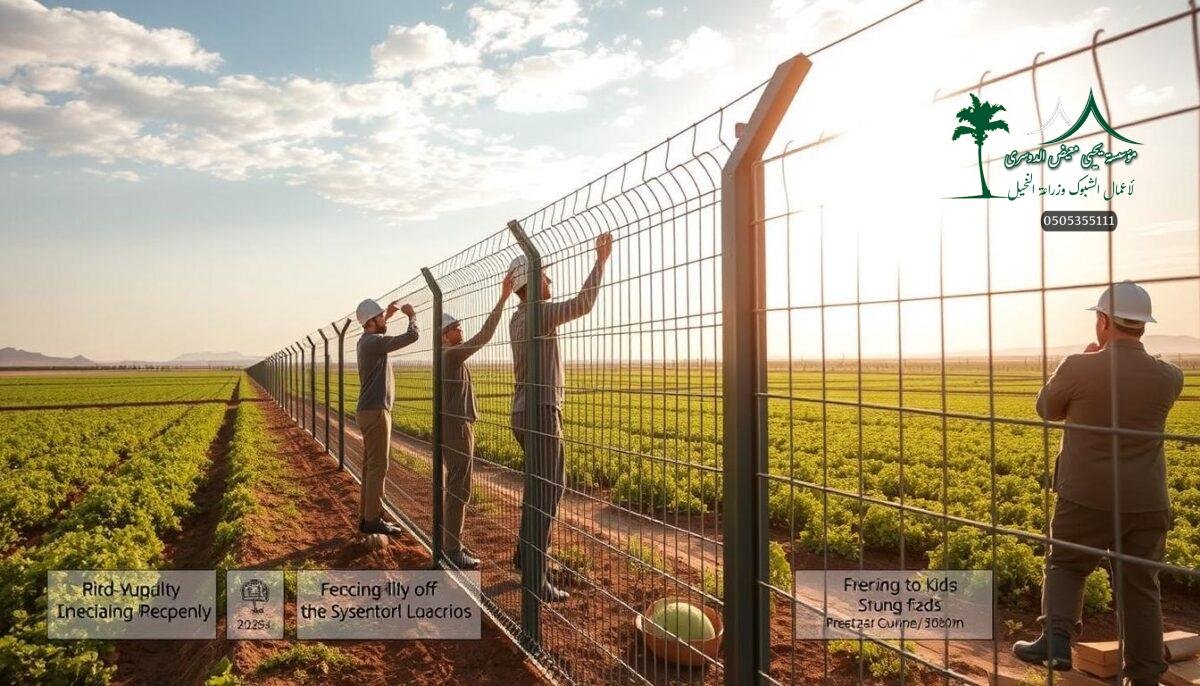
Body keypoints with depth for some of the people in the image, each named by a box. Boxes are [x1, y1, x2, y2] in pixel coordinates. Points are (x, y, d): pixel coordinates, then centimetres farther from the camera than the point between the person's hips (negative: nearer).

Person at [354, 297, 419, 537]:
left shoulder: (366, 340, 12)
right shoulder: (375, 342, -17)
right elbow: (412, 336, -19)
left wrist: (388, 315, 26)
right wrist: (412, 315, -1)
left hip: (368, 411, 10)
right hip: (376, 412, -10)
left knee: (371, 466, 13)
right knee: (378, 467, -6)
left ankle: (366, 517, 18)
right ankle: (373, 520, -3)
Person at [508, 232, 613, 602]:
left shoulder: (517, 318, 14)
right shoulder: (537, 312, -15)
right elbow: (583, 304, -27)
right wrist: (601, 260, -18)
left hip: (525, 413, 10)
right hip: (540, 413, -10)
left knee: (544, 485, 23)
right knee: (546, 492, -9)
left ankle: (526, 554, 32)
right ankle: (536, 578, -8)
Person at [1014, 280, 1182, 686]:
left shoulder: (1078, 369, -13)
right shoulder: (1169, 378, -1)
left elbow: (1048, 410, 6)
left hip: (1087, 498, -3)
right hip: (1146, 502, 3)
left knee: (1065, 566, 16)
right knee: (1140, 587, 12)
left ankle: (1056, 641, -1)